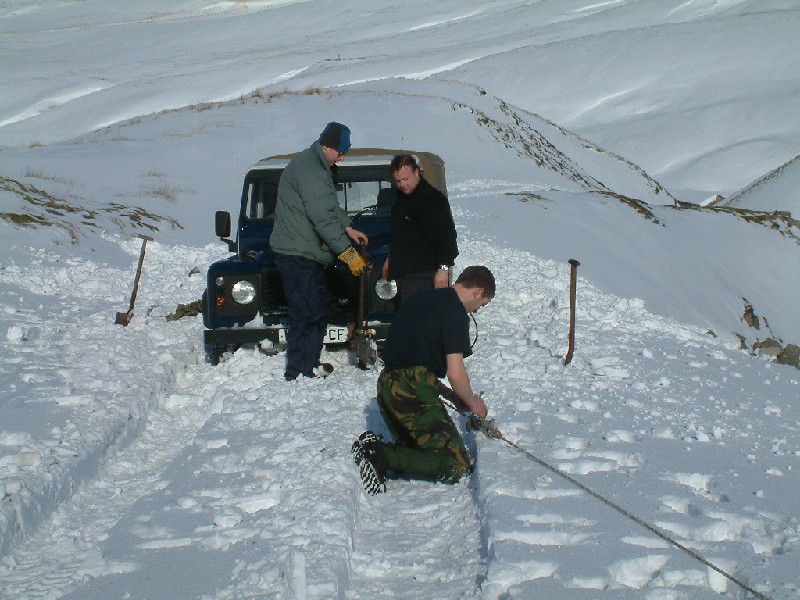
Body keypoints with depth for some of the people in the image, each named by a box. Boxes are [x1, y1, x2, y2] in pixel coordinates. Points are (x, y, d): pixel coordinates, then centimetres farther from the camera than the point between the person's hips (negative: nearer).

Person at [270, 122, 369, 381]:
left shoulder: (315, 165, 15)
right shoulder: (309, 170, -21)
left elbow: (330, 205, 28)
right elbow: (323, 219, -26)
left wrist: (348, 228, 15)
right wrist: (349, 254, -25)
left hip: (306, 252, 11)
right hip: (297, 255, -11)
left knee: (319, 307, 20)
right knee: (306, 316, -11)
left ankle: (311, 364, 31)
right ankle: (298, 376, -8)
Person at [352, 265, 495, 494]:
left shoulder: (421, 297, 20)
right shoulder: (456, 311, -7)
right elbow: (455, 373, -12)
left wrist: (449, 395, 24)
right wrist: (472, 402, 8)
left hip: (387, 383, 9)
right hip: (413, 391, -9)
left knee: (414, 451, 24)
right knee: (457, 467, -7)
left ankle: (372, 447, -4)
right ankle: (382, 456, -20)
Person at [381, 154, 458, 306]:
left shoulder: (433, 199, -14)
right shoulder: (401, 198, 16)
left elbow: (446, 236, -20)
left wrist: (443, 268, -26)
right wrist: (390, 260, 32)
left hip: (423, 274, -9)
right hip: (401, 273, 9)